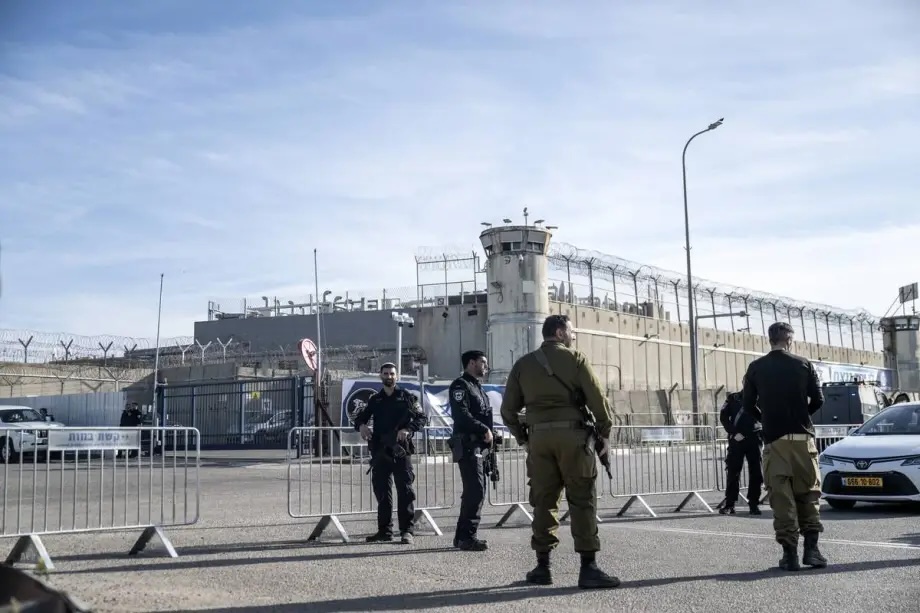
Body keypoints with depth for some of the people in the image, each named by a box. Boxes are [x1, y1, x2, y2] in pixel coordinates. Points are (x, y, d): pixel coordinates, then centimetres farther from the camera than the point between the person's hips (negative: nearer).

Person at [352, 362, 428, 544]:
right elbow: (360, 417, 17)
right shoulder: (374, 400, 15)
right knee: (381, 491, 7)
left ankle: (407, 531, -4)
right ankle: (384, 530, 15)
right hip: (380, 451, 4)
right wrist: (361, 425, -7)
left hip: (401, 450, -4)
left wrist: (408, 429, -17)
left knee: (405, 490, -6)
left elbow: (422, 418, 1)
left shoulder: (406, 397, 4)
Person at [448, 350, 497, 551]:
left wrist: (490, 433, 7)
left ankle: (462, 536, 16)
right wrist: (484, 430, -18)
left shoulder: (477, 387, 24)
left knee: (475, 491, 11)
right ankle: (467, 537, -12)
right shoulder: (460, 386, -7)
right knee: (475, 491, -14)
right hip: (468, 445, -10)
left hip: (480, 446, 10)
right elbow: (462, 414, -19)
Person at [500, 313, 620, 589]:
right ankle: (588, 568, -6)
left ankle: (542, 566, 10)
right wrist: (605, 433, 5)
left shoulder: (523, 364, 12)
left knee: (543, 501, 9)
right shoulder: (574, 359, 1)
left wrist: (522, 438, 20)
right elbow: (597, 398, -4)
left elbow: (508, 409, 10)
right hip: (572, 434, -4)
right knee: (582, 500, -2)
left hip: (538, 436, 4)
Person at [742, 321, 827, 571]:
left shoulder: (756, 368, 3)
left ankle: (790, 553, -1)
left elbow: (747, 404, 4)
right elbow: (818, 400, 1)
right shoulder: (803, 364, 2)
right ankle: (811, 548, -1)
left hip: (774, 439, 0)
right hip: (802, 437, 0)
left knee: (781, 497, 1)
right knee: (809, 493, 8)